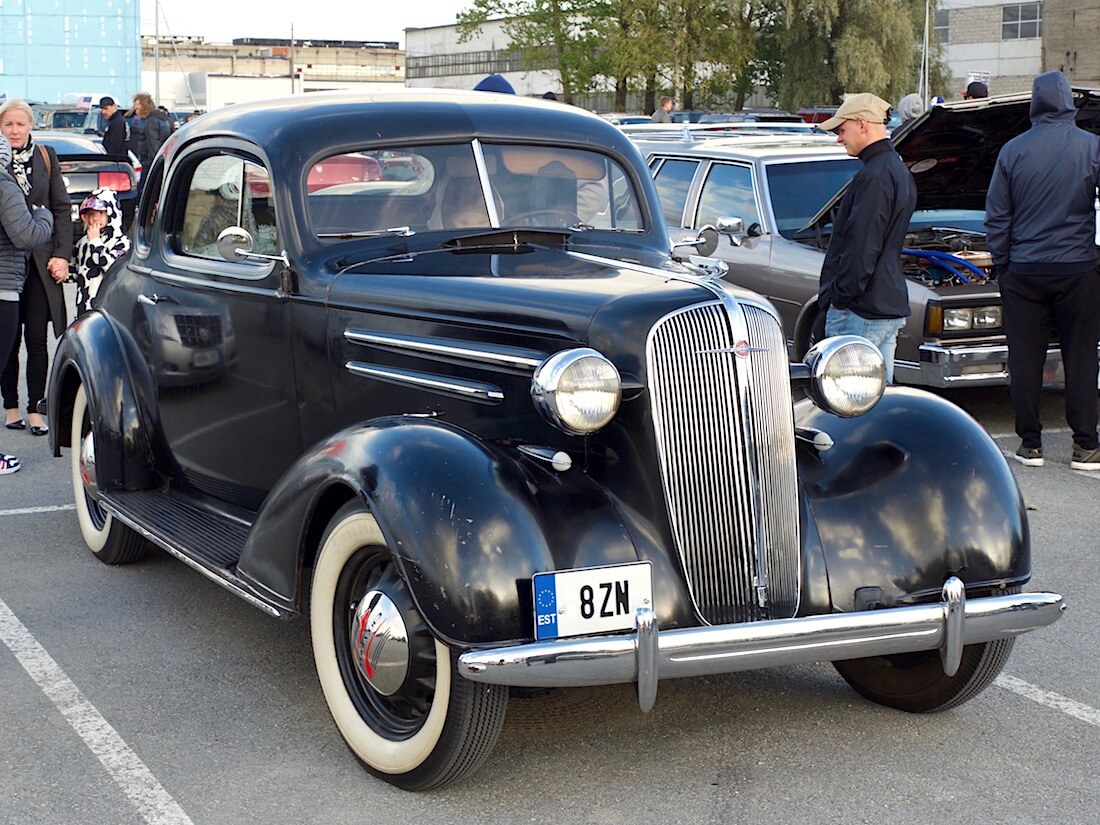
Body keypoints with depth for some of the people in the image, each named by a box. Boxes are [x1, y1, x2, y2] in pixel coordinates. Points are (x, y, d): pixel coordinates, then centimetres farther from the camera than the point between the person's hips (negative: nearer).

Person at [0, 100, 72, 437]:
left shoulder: (46, 157, 6)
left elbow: (62, 208, 7)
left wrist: (61, 254, -1)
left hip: (39, 261, 1)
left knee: (37, 339, 2)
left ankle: (34, 409, 9)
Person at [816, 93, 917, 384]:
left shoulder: (874, 176, -16)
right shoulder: (900, 171, 17)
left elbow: (862, 247, -20)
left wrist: (840, 296, -14)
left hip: (860, 310, -10)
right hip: (892, 305, 10)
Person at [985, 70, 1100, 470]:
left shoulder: (1013, 150, 0)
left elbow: (996, 218, 4)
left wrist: (1001, 264, 13)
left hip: (1024, 271, 1)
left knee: (1025, 358, 7)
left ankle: (1030, 444, 11)